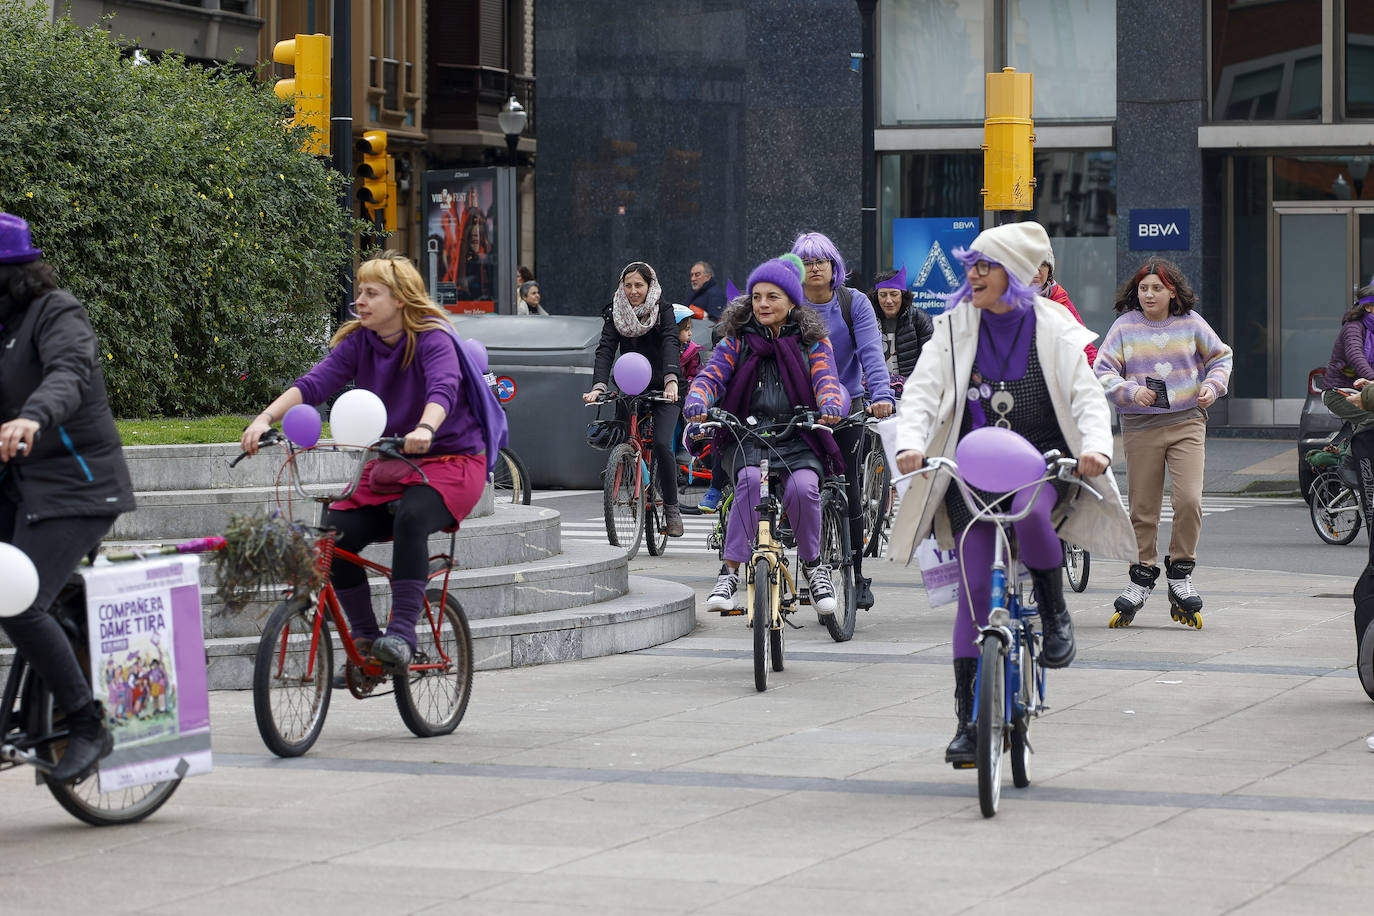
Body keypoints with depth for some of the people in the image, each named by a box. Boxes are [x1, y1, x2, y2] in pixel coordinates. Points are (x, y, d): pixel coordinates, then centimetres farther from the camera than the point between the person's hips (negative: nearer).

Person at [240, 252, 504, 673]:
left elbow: (443, 388, -33)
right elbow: (315, 383, -12)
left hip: (450, 460, -6)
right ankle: (364, 638, 0)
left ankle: (402, 633, -34)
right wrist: (265, 419, -29)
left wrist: (424, 429, -55)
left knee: (410, 518, -36)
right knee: (336, 534, -16)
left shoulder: (432, 338, -14)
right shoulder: (359, 342, 2)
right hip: (388, 464, 6)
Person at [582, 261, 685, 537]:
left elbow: (671, 344, -23)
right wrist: (599, 386, -30)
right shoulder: (615, 314, -1)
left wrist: (671, 380, -41)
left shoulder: (663, 311, -8)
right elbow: (606, 350, -13)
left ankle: (671, 508, -9)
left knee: (662, 443, -20)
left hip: (663, 390, -4)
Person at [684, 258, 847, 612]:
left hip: (798, 441, 0)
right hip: (747, 438, 0)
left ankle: (813, 564, -4)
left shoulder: (812, 341, 9)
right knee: (750, 479, -33)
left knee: (803, 488, -30)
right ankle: (730, 573, -28)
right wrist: (697, 401, -25)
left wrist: (830, 404, -30)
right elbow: (711, 376, -1)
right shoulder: (737, 340, 11)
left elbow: (826, 379, -5)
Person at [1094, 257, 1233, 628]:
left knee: (1189, 500, -13)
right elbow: (1102, 372, -2)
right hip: (1140, 427, 0)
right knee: (1142, 508, 4)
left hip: (1187, 422, 0)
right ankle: (1142, 577, 19)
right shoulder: (1125, 326, 1)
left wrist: (1213, 385, 1)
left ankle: (1180, 573, 4)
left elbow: (1220, 356, 18)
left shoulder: (1190, 323, 5)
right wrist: (1131, 391, -18)